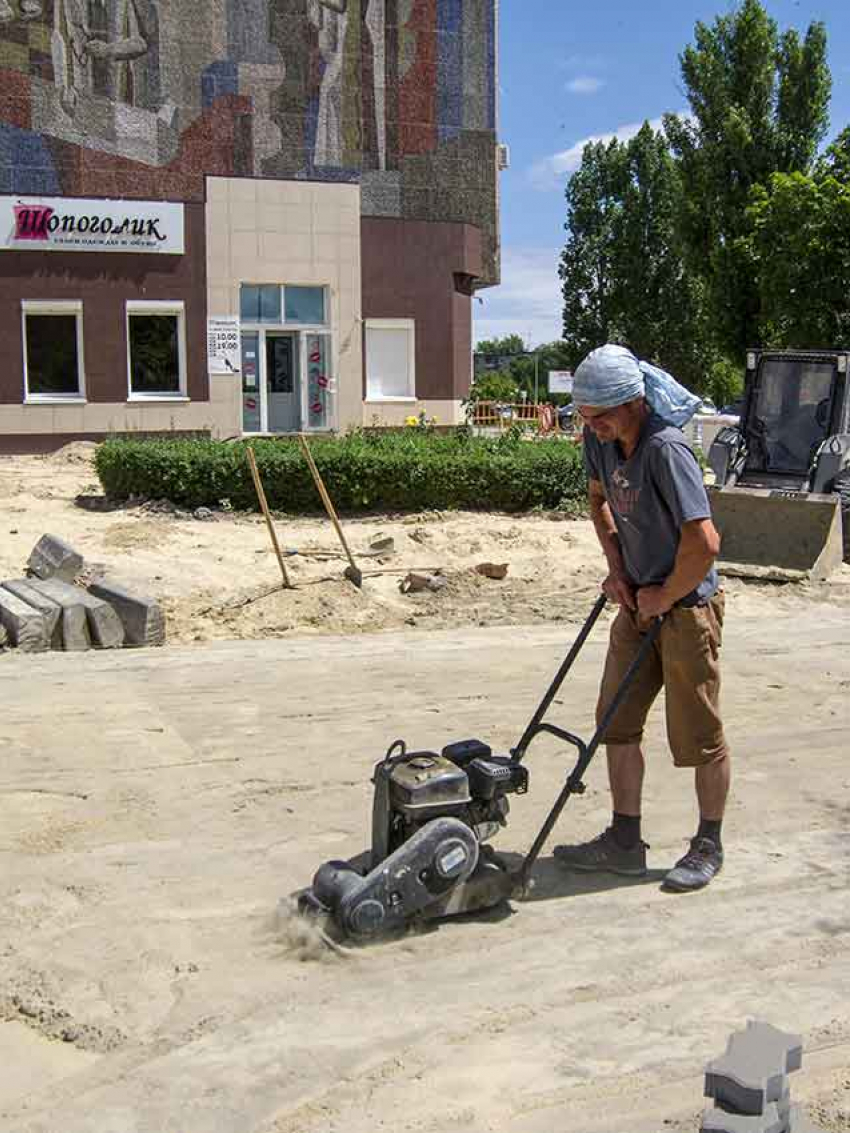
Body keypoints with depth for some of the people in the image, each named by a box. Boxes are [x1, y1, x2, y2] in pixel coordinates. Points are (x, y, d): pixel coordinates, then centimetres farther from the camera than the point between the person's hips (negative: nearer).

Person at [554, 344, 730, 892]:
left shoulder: (665, 450, -28)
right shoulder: (601, 439, -3)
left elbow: (704, 543, -33)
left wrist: (665, 596, -17)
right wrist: (617, 569, 7)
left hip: (686, 606, -8)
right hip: (639, 602, 8)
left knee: (698, 735, 4)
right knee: (618, 722, 11)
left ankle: (709, 847, 23)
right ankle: (624, 843, 23)